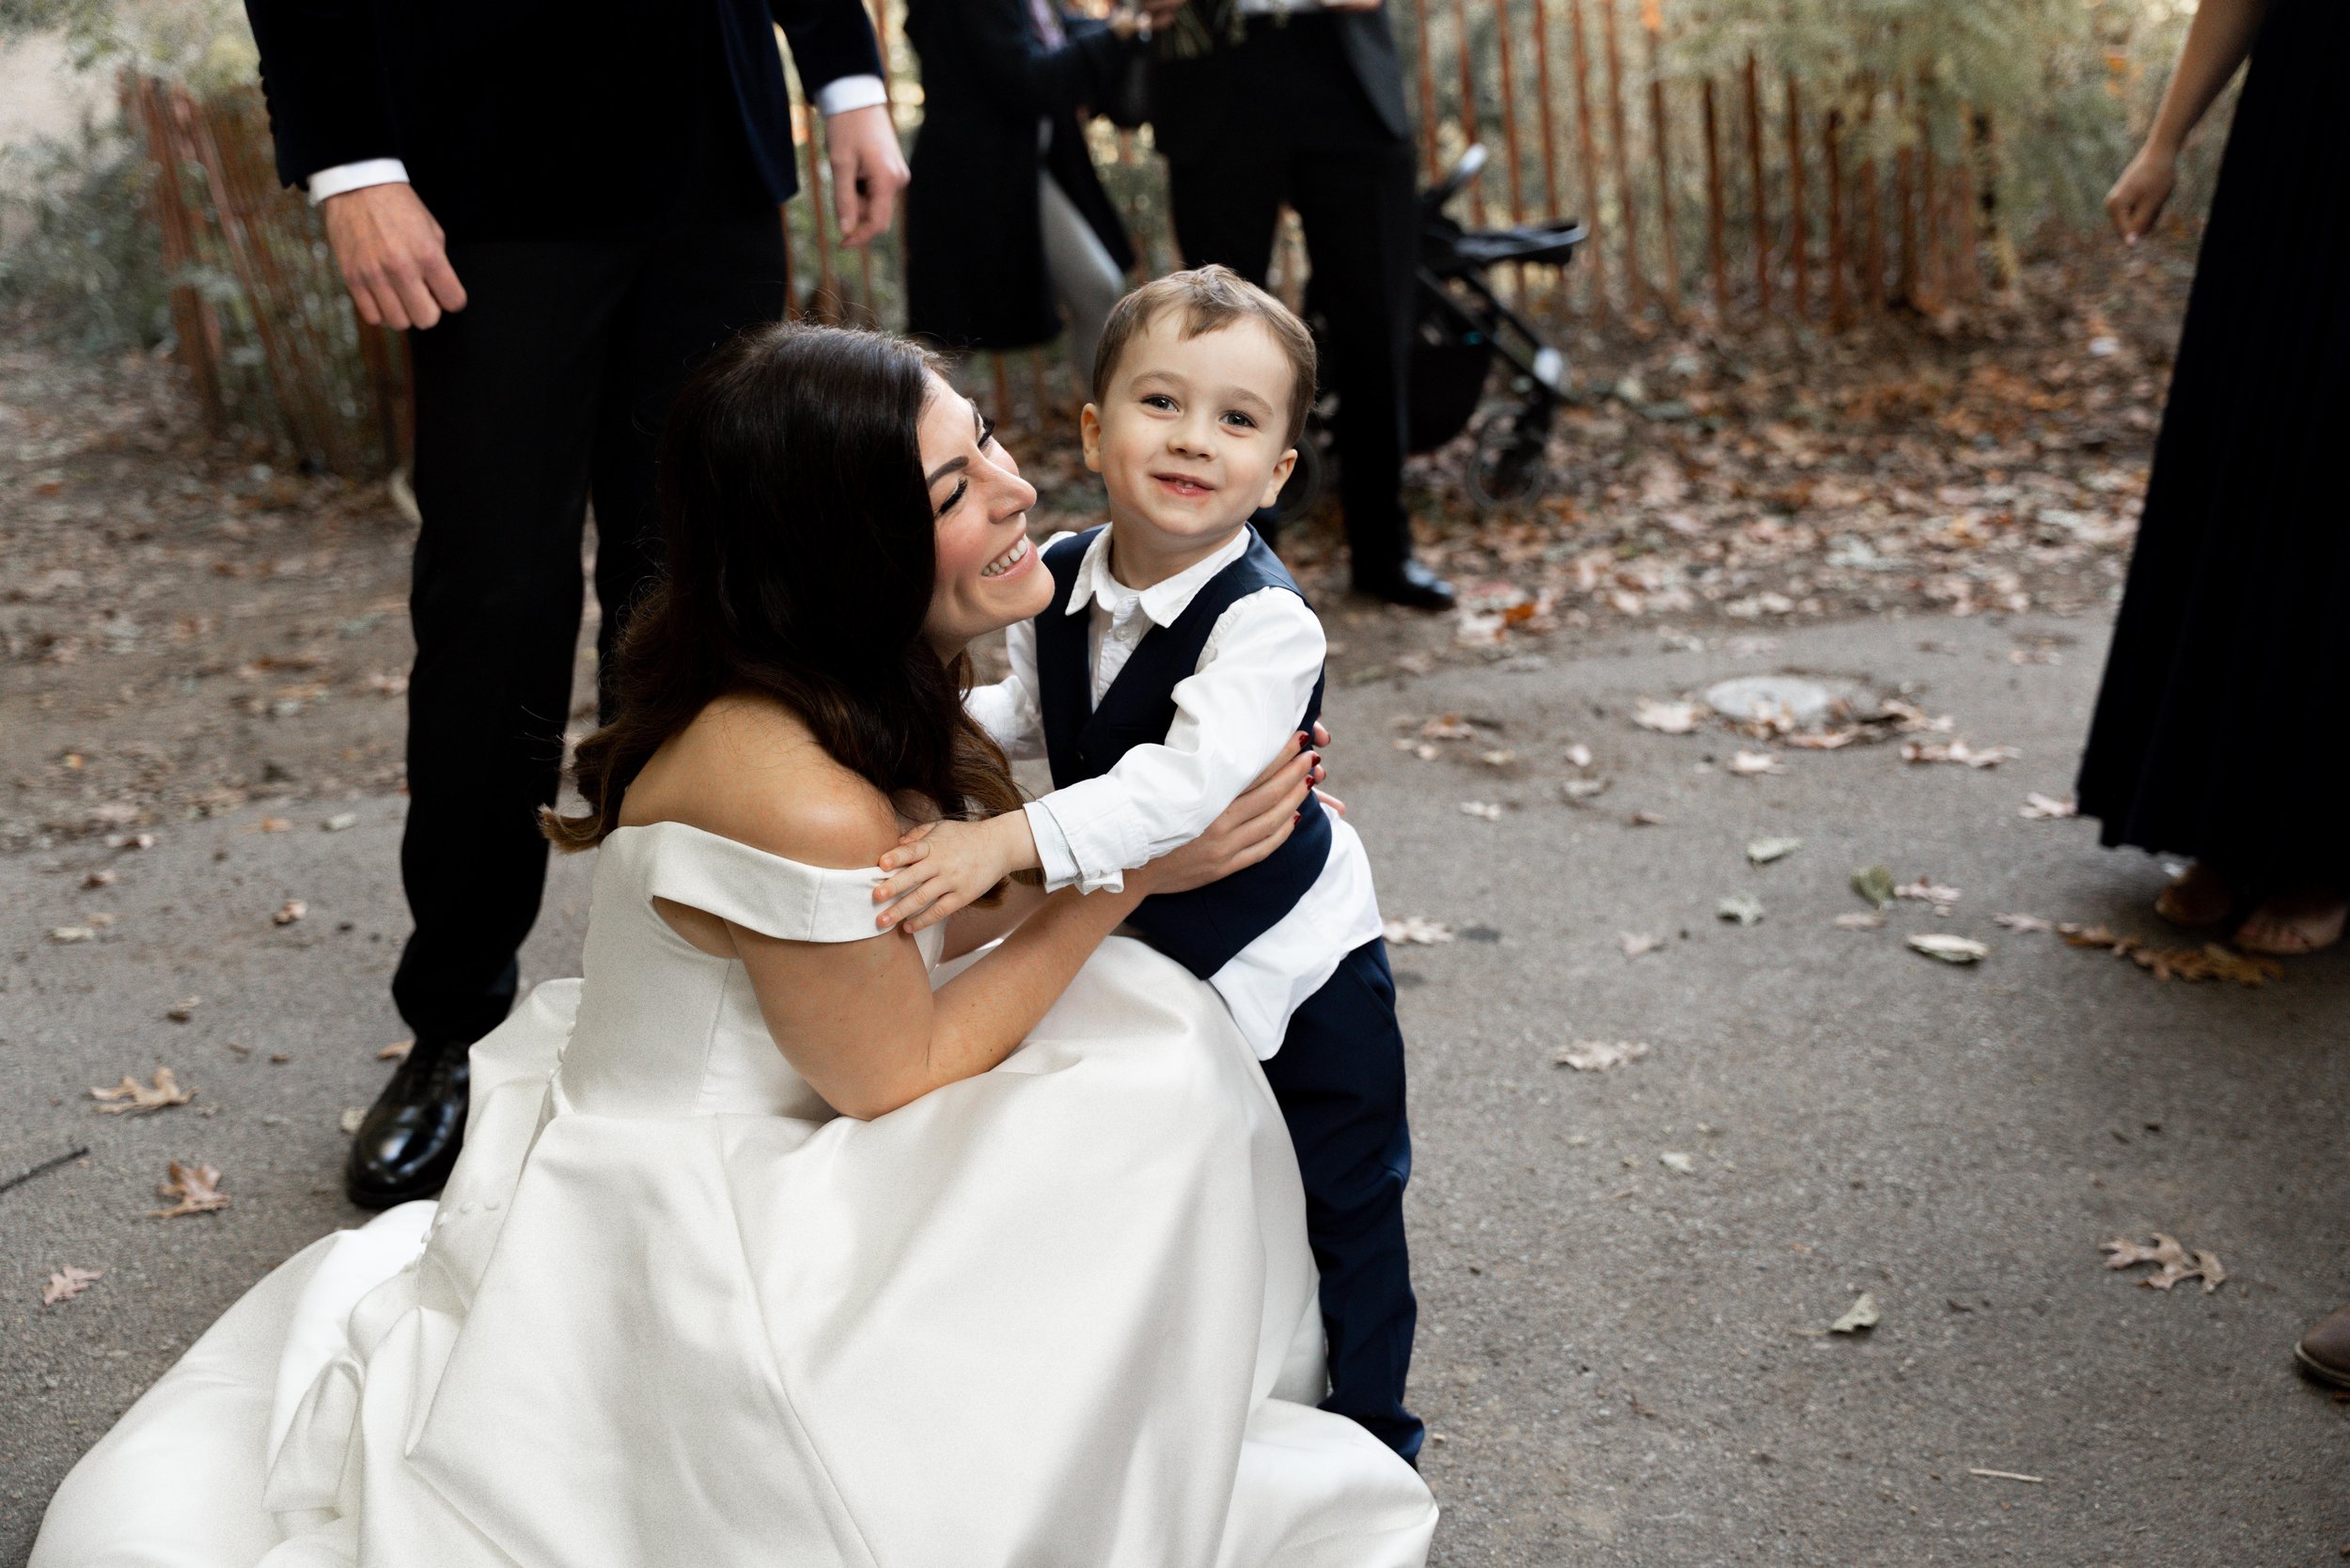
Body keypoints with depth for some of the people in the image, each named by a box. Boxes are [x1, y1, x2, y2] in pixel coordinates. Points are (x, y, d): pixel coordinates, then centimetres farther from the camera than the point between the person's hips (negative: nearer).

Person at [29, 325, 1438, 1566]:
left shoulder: (890, 688, -5)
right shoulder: (800, 804, -32)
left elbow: (971, 926, 2)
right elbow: (900, 1075, -19)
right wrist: (1131, 872, -16)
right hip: (668, 1256, -9)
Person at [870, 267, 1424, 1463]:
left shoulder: (1266, 624, -30)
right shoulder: (1060, 578, -8)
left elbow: (1186, 783, -42)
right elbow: (1032, 714, 10)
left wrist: (1012, 841, -50)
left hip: (1290, 959, -6)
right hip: (1147, 944, 6)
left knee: (1339, 1213, 8)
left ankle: (1362, 1443, 28)